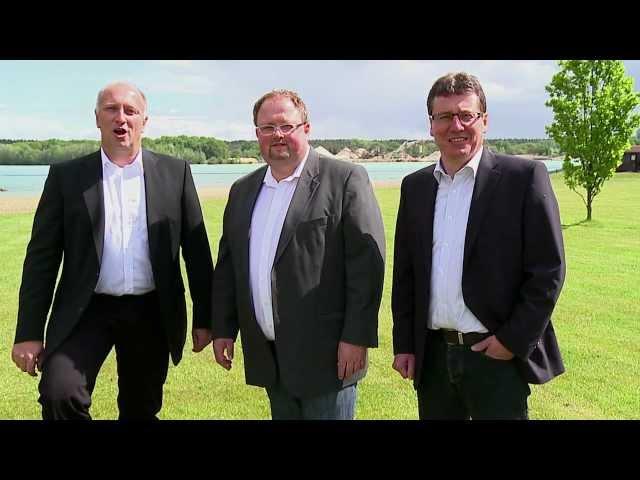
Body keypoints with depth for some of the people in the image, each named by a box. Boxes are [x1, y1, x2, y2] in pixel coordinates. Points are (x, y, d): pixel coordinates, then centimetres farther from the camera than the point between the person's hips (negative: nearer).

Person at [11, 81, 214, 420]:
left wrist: (203, 317, 2)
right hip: (86, 311, -1)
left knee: (142, 410, 14)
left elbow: (196, 249, 2)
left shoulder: (174, 172, 1)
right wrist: (29, 333, -4)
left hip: (152, 313, 1)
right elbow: (42, 257, 0)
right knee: (58, 393, -22)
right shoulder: (66, 176, 0)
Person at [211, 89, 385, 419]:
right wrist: (222, 328, 11)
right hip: (268, 358, 6)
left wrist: (356, 337, -15)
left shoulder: (344, 179, -7)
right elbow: (227, 263, 15)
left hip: (325, 354, -5)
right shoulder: (242, 191, 12)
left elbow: (367, 260, -12)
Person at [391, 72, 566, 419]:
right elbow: (404, 273, 9)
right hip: (432, 355, 4)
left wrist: (513, 340, -10)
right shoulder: (414, 186, 6)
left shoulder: (524, 177, -7)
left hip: (498, 355, -4)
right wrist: (404, 344, 6)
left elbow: (548, 271, -8)